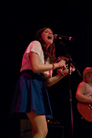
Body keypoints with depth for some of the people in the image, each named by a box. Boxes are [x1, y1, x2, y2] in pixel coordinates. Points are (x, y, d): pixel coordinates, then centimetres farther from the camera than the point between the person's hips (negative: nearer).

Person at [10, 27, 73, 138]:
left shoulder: (47, 55, 28)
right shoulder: (36, 44, 4)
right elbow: (35, 67, -13)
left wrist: (63, 73, 9)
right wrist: (57, 65, -2)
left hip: (39, 87, 9)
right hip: (30, 83, -9)